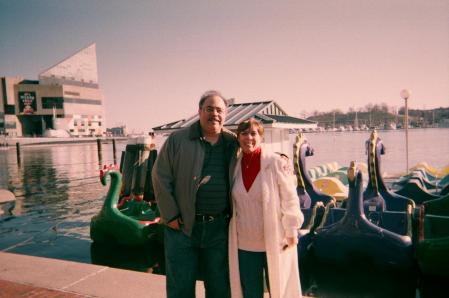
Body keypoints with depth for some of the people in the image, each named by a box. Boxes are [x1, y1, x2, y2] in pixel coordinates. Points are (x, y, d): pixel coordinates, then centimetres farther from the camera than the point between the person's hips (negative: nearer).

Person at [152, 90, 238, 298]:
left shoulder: (233, 144, 5)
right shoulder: (178, 140, -3)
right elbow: (161, 177, -3)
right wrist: (170, 216, -7)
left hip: (219, 228, 2)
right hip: (182, 226, -2)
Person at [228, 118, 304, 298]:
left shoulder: (277, 163, -11)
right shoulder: (234, 166, 1)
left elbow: (289, 198, -8)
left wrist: (291, 231, -9)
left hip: (275, 242, -4)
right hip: (244, 244, 4)